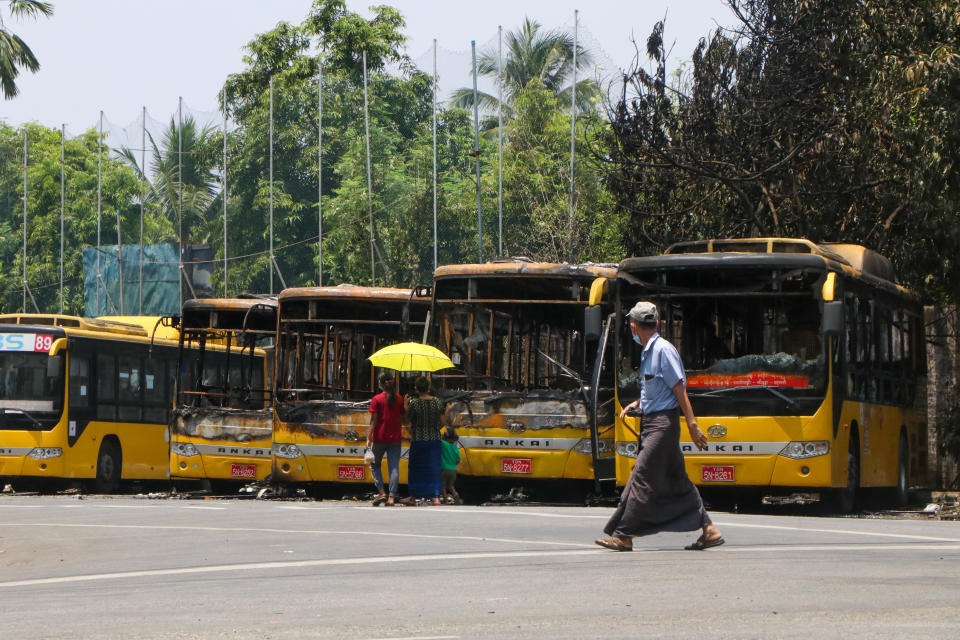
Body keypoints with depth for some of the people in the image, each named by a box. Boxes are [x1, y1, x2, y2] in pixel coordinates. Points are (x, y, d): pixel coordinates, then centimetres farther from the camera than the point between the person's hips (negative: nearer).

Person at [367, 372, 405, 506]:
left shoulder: (377, 399, -7)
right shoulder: (399, 399, 4)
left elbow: (374, 421, -9)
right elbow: (401, 419, 8)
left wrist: (369, 438, -8)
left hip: (380, 437, -3)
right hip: (395, 438, 3)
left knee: (375, 465, 14)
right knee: (394, 467, 1)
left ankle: (381, 492, 1)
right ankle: (392, 497, -6)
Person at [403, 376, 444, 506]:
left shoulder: (414, 403, -14)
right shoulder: (437, 401, -3)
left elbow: (408, 420, -2)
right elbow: (442, 419, 4)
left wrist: (405, 405, 10)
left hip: (418, 440, -3)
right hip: (435, 439, 3)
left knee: (416, 468, 11)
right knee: (433, 468, 5)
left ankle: (413, 497, 21)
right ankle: (435, 497, -4)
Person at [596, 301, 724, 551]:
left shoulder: (663, 350, -13)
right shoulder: (648, 352, 15)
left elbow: (679, 389, -16)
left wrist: (692, 425, -18)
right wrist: (635, 404, 13)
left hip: (663, 423, -10)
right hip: (653, 422, 10)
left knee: (641, 477, -9)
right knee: (676, 481, 9)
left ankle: (623, 536, -7)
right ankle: (709, 530, 12)